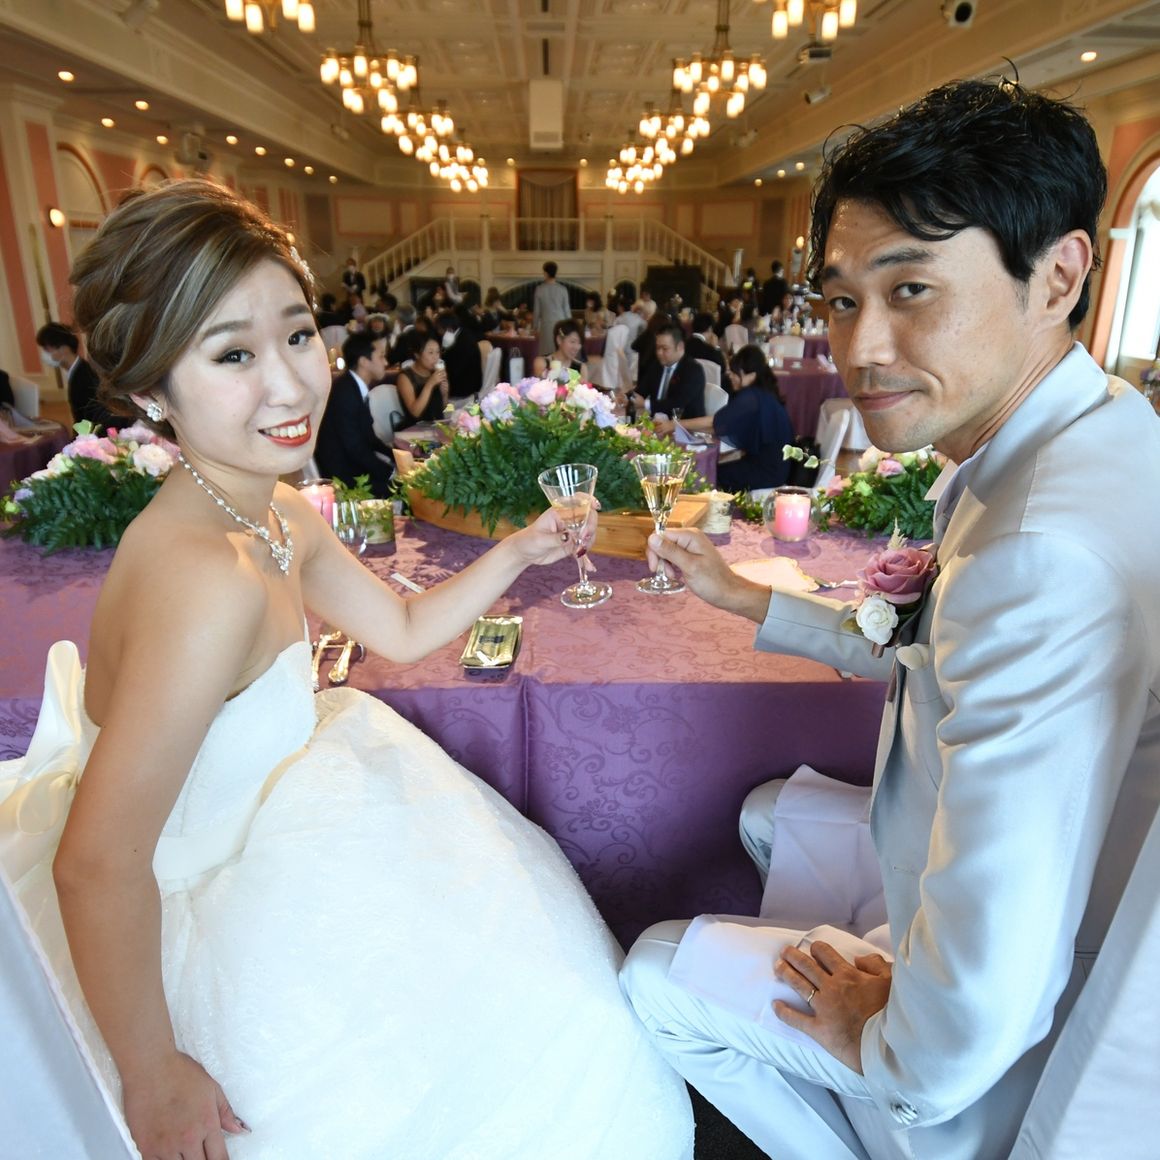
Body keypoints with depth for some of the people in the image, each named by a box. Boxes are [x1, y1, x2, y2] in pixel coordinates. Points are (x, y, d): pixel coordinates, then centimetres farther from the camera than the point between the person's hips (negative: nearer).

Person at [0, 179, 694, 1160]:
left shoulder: (282, 517, -6)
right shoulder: (206, 576, -35)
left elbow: (404, 630, 7)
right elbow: (96, 868, -32)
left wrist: (516, 552, -3)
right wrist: (152, 1077, -19)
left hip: (251, 850, 8)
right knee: (549, 1019, 8)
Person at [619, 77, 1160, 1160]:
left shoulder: (1050, 553, -40)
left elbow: (973, 1019, -38)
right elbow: (930, 654, 8)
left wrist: (877, 1039, -15)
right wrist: (742, 598, 11)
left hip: (994, 1068, -8)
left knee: (655, 976, 5)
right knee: (773, 816, 25)